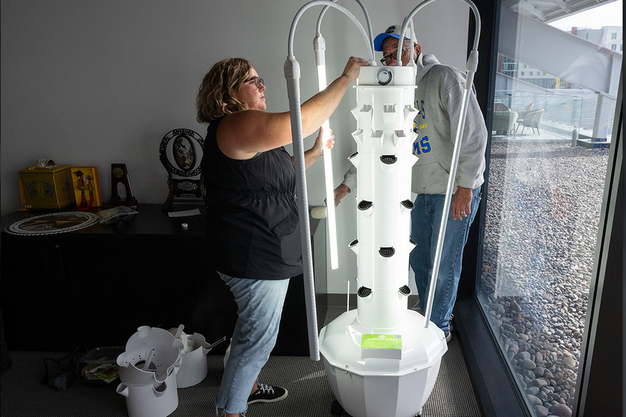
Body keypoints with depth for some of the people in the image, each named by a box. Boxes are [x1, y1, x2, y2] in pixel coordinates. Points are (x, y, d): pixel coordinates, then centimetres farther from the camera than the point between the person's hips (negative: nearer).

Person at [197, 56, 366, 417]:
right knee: (257, 337, 5)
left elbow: (278, 174, 20)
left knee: (256, 329, 25)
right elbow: (302, 121, -32)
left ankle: (248, 387, 46)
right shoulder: (236, 126, -21)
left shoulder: (251, 129, 14)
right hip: (253, 257, -11)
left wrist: (315, 153, 10)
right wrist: (346, 78, -22)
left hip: (265, 252, 11)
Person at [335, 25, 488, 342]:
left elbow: (473, 132, -18)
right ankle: (430, 316, 39)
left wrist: (465, 187, -22)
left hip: (457, 191, -7)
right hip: (423, 192, 7)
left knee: (444, 265, 3)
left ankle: (440, 328, 25)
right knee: (419, 259, 17)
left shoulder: (445, 78, -12)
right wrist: (347, 184, 6)